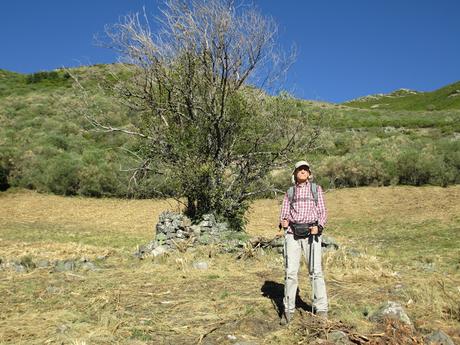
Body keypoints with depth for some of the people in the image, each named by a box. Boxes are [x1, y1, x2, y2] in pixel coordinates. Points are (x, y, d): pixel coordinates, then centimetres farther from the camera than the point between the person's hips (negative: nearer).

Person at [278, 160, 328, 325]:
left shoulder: (316, 189, 11)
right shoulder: (289, 192, 15)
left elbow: (323, 212, 6)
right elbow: (284, 213, 12)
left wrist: (319, 227, -13)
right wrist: (283, 222, -12)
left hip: (311, 233, -1)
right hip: (292, 233, 2)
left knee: (315, 271, -6)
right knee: (290, 271, -1)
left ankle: (321, 309, 3)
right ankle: (288, 310, 7)